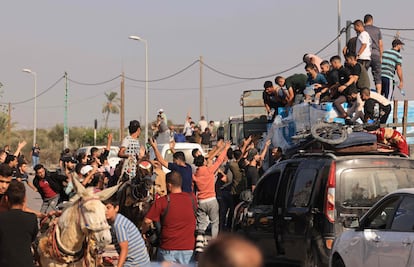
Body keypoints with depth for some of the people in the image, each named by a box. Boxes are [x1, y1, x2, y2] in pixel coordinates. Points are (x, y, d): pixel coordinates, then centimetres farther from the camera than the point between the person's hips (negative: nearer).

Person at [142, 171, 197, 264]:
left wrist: (143, 232, 9)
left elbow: (147, 221, -11)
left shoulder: (161, 201, -11)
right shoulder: (192, 199, -2)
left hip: (168, 249, -2)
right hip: (188, 248, 2)